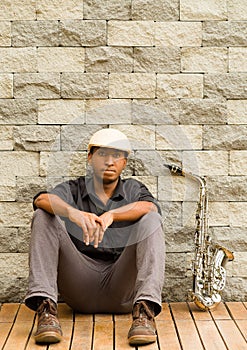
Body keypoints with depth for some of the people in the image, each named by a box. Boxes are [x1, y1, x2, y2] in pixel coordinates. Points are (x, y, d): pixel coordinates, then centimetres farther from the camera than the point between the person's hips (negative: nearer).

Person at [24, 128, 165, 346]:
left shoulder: (133, 189, 14)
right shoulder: (73, 190, 12)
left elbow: (150, 207, -13)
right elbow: (42, 199, -13)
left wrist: (110, 215, -31)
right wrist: (73, 212, -36)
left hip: (124, 290, 0)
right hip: (80, 285, 0)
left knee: (151, 220, -20)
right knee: (43, 217, -14)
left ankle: (145, 311, -36)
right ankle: (46, 308, -28)